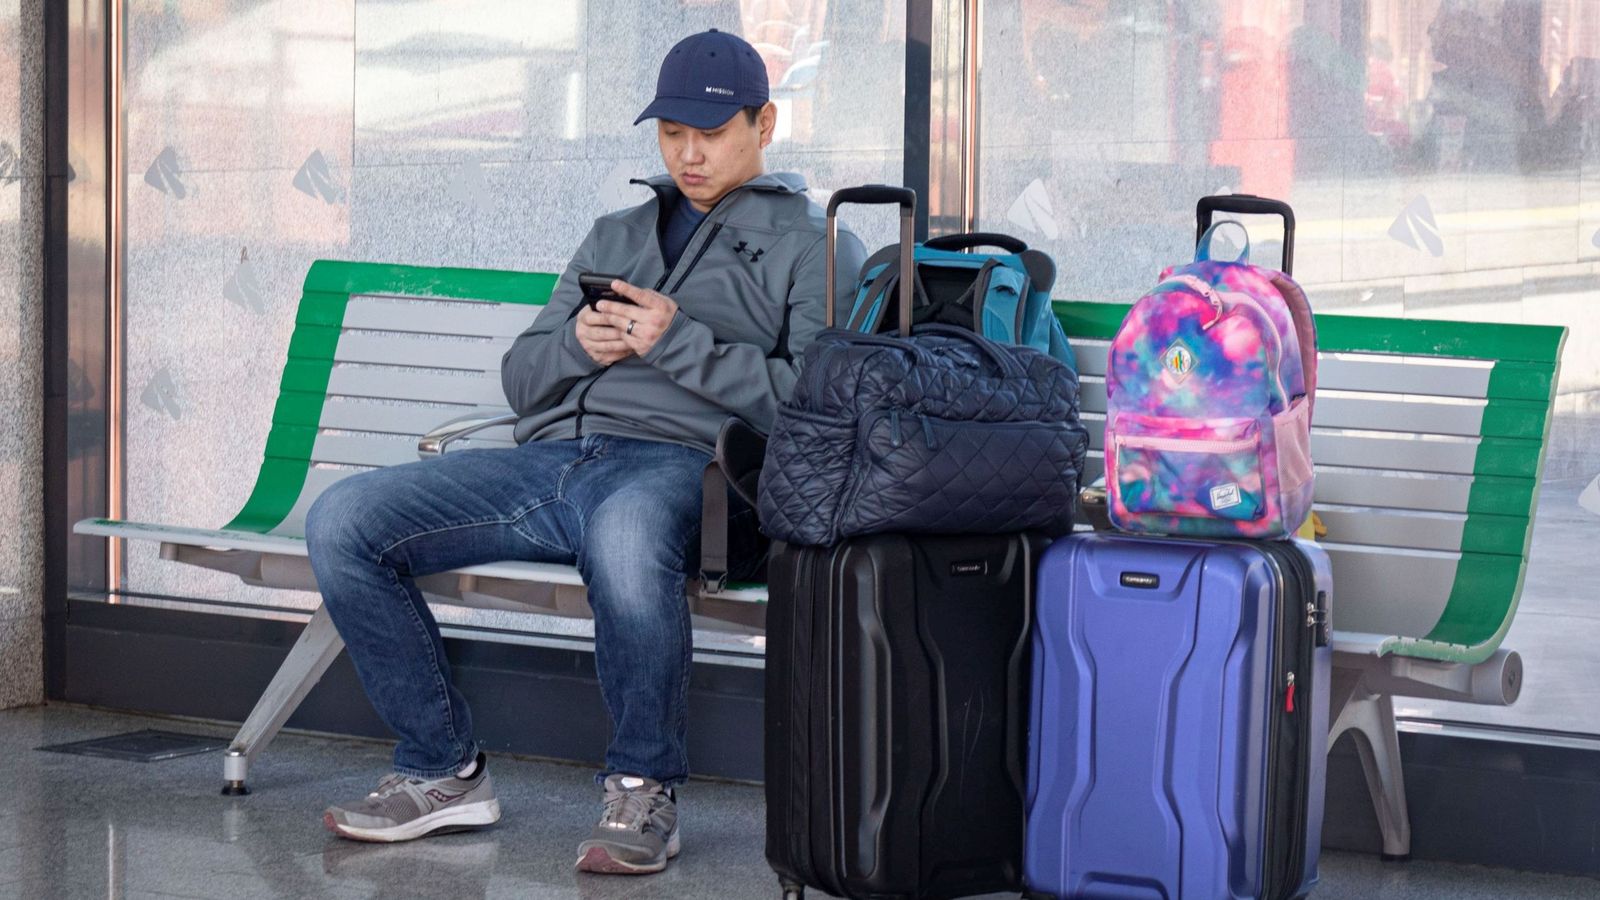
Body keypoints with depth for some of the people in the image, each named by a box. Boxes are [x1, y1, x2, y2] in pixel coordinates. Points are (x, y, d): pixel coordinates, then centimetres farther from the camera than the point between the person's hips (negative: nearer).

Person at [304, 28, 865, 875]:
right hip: (554, 454, 6)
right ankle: (444, 770, -2)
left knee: (622, 536, -45)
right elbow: (521, 378, 26)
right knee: (341, 521, -13)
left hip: (678, 464, -6)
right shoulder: (616, 235, 31)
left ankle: (642, 788, -24)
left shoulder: (811, 245, 12)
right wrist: (578, 344, 3)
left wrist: (677, 342, -10)